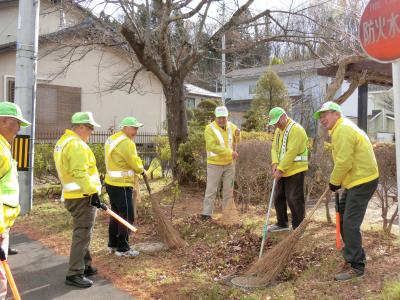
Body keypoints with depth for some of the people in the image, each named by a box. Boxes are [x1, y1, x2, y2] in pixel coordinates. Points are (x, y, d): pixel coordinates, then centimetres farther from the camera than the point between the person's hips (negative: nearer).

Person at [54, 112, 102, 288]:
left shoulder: (63, 142, 14)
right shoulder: (76, 144, -19)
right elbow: (80, 173, -26)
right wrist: (93, 192, -25)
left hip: (73, 195, 11)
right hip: (83, 197, -11)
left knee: (82, 233, 19)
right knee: (82, 234, -6)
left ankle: (85, 266, 30)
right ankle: (74, 275, -1)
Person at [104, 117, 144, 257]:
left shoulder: (111, 139, 12)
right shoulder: (126, 143, -18)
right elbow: (135, 164, -15)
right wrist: (141, 169, 5)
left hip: (111, 183, 10)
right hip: (122, 185, -10)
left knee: (116, 214, 18)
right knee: (127, 216, -1)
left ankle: (113, 245, 29)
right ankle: (122, 249, 6)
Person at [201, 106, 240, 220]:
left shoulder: (231, 126, 3)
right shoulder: (210, 128, -15)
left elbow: (236, 141, 14)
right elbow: (213, 147, -24)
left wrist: (237, 134, -9)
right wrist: (230, 152, -27)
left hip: (229, 164, 5)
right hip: (215, 164, -5)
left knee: (228, 189, 13)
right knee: (211, 189, 0)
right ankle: (206, 213, 7)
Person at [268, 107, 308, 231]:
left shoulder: (296, 129, -18)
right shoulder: (278, 130, 12)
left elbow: (291, 152, -24)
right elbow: (274, 147, 8)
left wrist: (280, 169, -23)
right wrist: (275, 163, -9)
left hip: (295, 171, -9)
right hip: (282, 171, 9)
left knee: (294, 200, -4)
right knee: (278, 198, 17)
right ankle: (282, 223, 33)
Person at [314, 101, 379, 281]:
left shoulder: (343, 130, -18)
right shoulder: (341, 129, 16)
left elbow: (344, 162, -24)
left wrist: (334, 182, -10)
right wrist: (337, 181, 11)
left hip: (362, 182, -11)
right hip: (355, 180, 11)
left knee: (350, 223, -10)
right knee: (343, 218, 18)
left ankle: (356, 266, -1)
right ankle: (353, 255, 31)